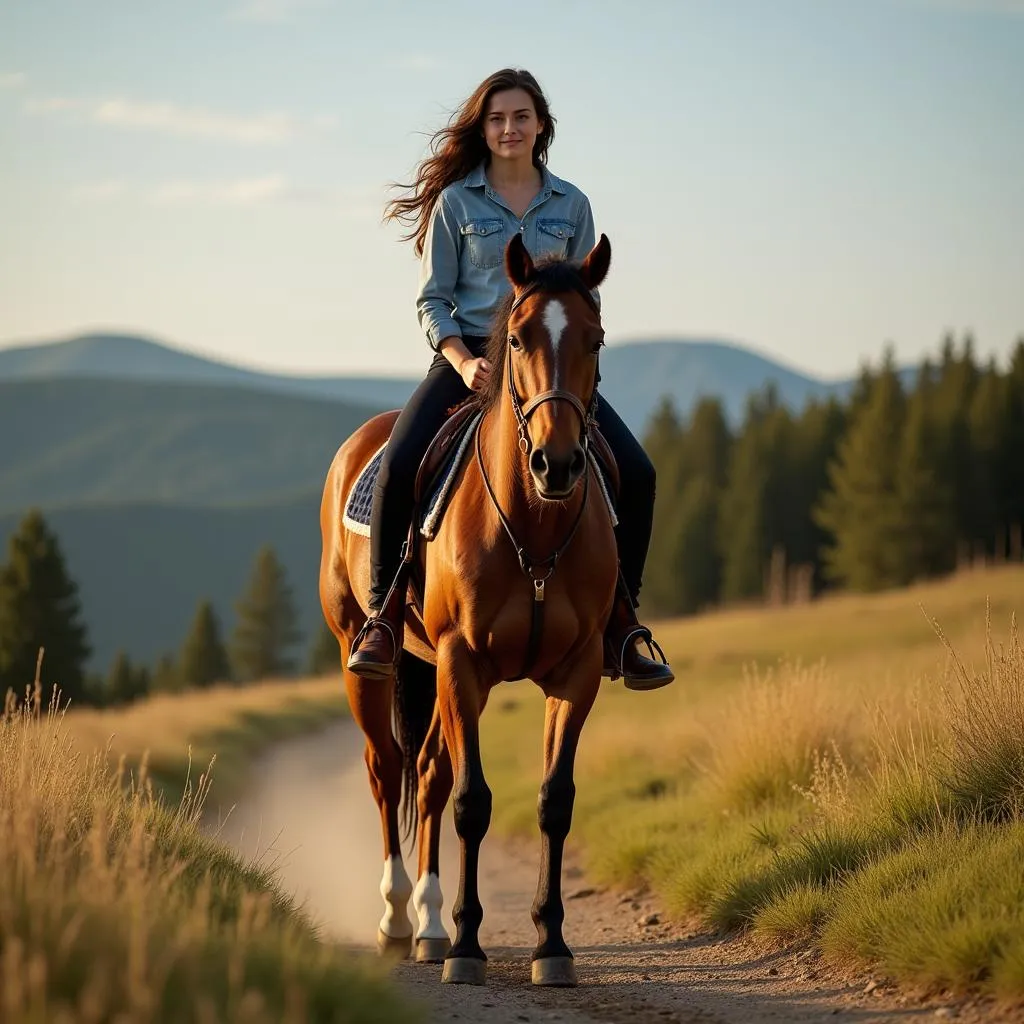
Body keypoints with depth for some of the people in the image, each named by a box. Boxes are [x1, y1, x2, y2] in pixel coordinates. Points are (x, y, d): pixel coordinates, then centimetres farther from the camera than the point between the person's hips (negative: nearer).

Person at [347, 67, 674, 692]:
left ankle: (620, 624, -1)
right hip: (468, 357, -2)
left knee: (636, 474, -14)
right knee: (399, 467, -27)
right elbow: (433, 301, 1)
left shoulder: (571, 206, 9)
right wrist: (465, 361, -16)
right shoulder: (455, 202, 3)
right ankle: (384, 617, -15)